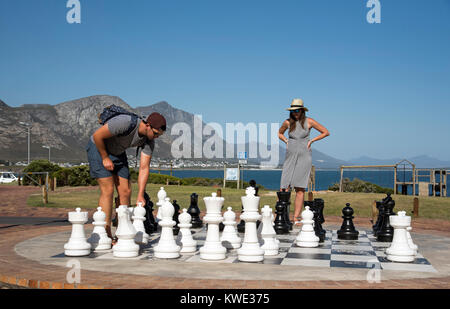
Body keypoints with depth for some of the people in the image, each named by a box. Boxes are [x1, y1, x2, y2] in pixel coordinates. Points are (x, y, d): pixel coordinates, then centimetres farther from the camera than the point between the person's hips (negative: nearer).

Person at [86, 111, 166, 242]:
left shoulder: (149, 141, -15)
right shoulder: (126, 123, -35)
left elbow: (144, 168, -13)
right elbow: (97, 136, -26)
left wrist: (140, 196, -19)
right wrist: (105, 158, -17)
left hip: (117, 152, 7)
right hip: (98, 147, -7)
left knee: (125, 192, -2)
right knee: (108, 190, -15)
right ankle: (106, 237, -13)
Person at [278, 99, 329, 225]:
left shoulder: (309, 122, -1)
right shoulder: (288, 122, 5)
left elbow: (326, 132, 7)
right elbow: (280, 133, 26)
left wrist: (311, 140, 1)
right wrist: (286, 141, 8)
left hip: (304, 157, -2)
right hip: (290, 157, 2)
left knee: (300, 188, -2)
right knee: (284, 188, -8)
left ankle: (296, 218, 2)